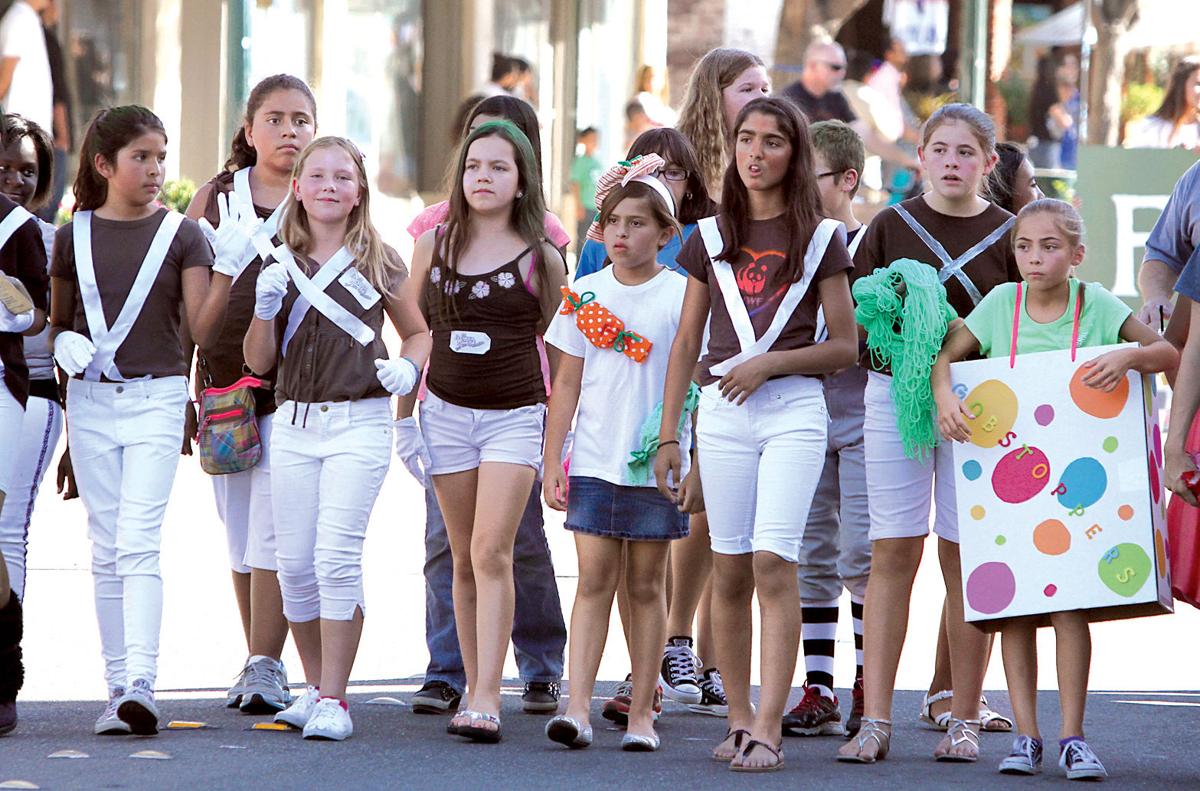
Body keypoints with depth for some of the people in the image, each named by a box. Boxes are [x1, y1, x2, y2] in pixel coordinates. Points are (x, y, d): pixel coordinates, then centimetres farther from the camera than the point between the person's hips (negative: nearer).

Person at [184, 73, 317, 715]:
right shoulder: (213, 198, 10)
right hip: (225, 380, 3)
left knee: (274, 524, -12)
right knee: (239, 531, 7)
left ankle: (266, 667, -11)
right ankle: (257, 663, 17)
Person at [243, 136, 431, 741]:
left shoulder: (378, 264, 3)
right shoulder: (281, 266, 9)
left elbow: (420, 332, 15)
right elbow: (258, 361, 10)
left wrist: (409, 367, -5)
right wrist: (265, 309, -7)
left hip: (359, 423, -4)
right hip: (294, 423, 4)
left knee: (336, 557, -13)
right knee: (295, 562, 4)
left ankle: (334, 700, -10)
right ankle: (315, 687, 20)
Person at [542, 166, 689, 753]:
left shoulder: (680, 297, -1)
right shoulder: (585, 295, 7)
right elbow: (567, 384, 10)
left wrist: (688, 453, -5)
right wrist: (552, 461, 6)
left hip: (656, 462, -1)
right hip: (594, 460, 2)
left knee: (646, 585, 5)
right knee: (594, 579, -4)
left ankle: (641, 713, 9)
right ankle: (577, 707, -11)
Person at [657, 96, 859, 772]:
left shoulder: (820, 239, 4)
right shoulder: (711, 238, 12)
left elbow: (845, 346, 3)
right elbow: (687, 343, 14)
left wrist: (769, 363, -10)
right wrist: (667, 435, 9)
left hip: (794, 409, -3)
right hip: (721, 409, 3)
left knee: (774, 562, -13)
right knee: (730, 570, 3)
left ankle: (769, 728, -15)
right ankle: (739, 717, 11)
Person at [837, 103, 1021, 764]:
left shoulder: (1006, 234, 5)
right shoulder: (891, 226, 7)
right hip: (895, 394, 1)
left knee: (964, 557, 0)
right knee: (892, 555, -2)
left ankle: (964, 722, 6)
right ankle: (875, 720, -1)